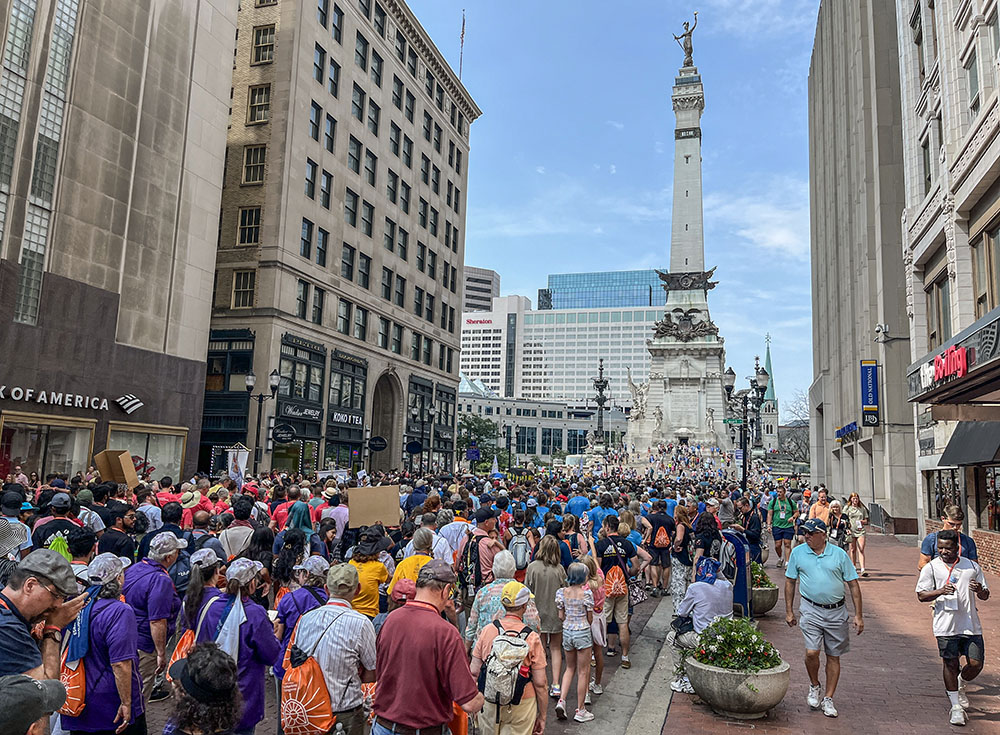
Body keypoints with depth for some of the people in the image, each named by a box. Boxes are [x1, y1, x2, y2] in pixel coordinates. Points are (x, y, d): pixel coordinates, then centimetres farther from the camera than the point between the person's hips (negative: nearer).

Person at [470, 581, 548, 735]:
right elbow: (540, 683, -9)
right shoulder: (532, 637, -13)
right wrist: (542, 716, 3)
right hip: (521, 706, -2)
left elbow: (474, 672, 0)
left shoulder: (486, 630, -6)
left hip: (489, 704, 3)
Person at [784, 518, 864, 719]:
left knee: (834, 656, 7)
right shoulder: (797, 552, 0)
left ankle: (828, 699, 21)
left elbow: (853, 584, 3)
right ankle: (814, 685, 17)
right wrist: (789, 611, 5)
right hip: (811, 610, -1)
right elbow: (790, 582, 8)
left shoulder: (839, 554, -2)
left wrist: (858, 615, -1)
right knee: (812, 652, -12)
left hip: (837, 612, 1)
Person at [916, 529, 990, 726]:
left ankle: (960, 686, 35)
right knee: (951, 664, 0)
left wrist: (980, 590, -10)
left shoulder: (972, 566, 8)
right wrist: (940, 591, -19)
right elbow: (921, 595, -1)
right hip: (946, 625, -3)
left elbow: (985, 595, 14)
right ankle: (956, 706, 15)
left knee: (976, 664, 2)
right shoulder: (931, 567, 0)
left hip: (971, 624, 3)